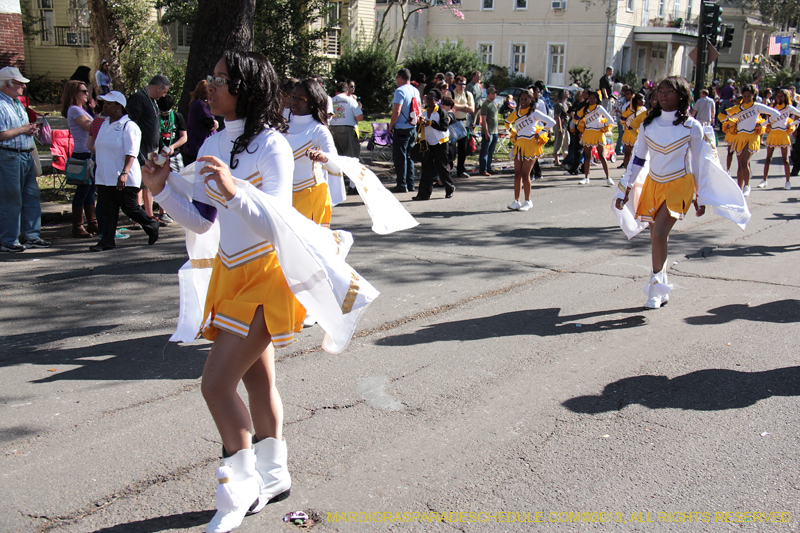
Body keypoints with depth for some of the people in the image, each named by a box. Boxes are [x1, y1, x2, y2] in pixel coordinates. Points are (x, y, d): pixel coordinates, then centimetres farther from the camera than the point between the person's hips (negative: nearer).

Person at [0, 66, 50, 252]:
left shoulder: (17, 103, 17)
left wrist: (31, 129, 8)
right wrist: (22, 129, -11)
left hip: (26, 155, 9)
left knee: (32, 196, 10)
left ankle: (31, 236, 19)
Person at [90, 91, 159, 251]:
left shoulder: (128, 126, -11)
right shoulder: (105, 124, 14)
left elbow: (131, 153, -18)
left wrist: (124, 173, -29)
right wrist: (97, 171, 22)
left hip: (124, 179, -7)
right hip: (104, 177, 7)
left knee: (130, 208, 2)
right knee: (107, 210, 4)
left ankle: (152, 226, 24)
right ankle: (106, 241, 8)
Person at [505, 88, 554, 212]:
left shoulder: (534, 113, -4)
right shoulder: (516, 113, 11)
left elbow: (551, 122, -8)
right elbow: (507, 122, 32)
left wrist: (539, 134, -7)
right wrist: (513, 132, 16)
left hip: (530, 145, -5)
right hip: (518, 145, 5)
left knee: (525, 174, -5)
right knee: (517, 173, 3)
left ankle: (527, 201, 5)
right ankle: (516, 201, 7)